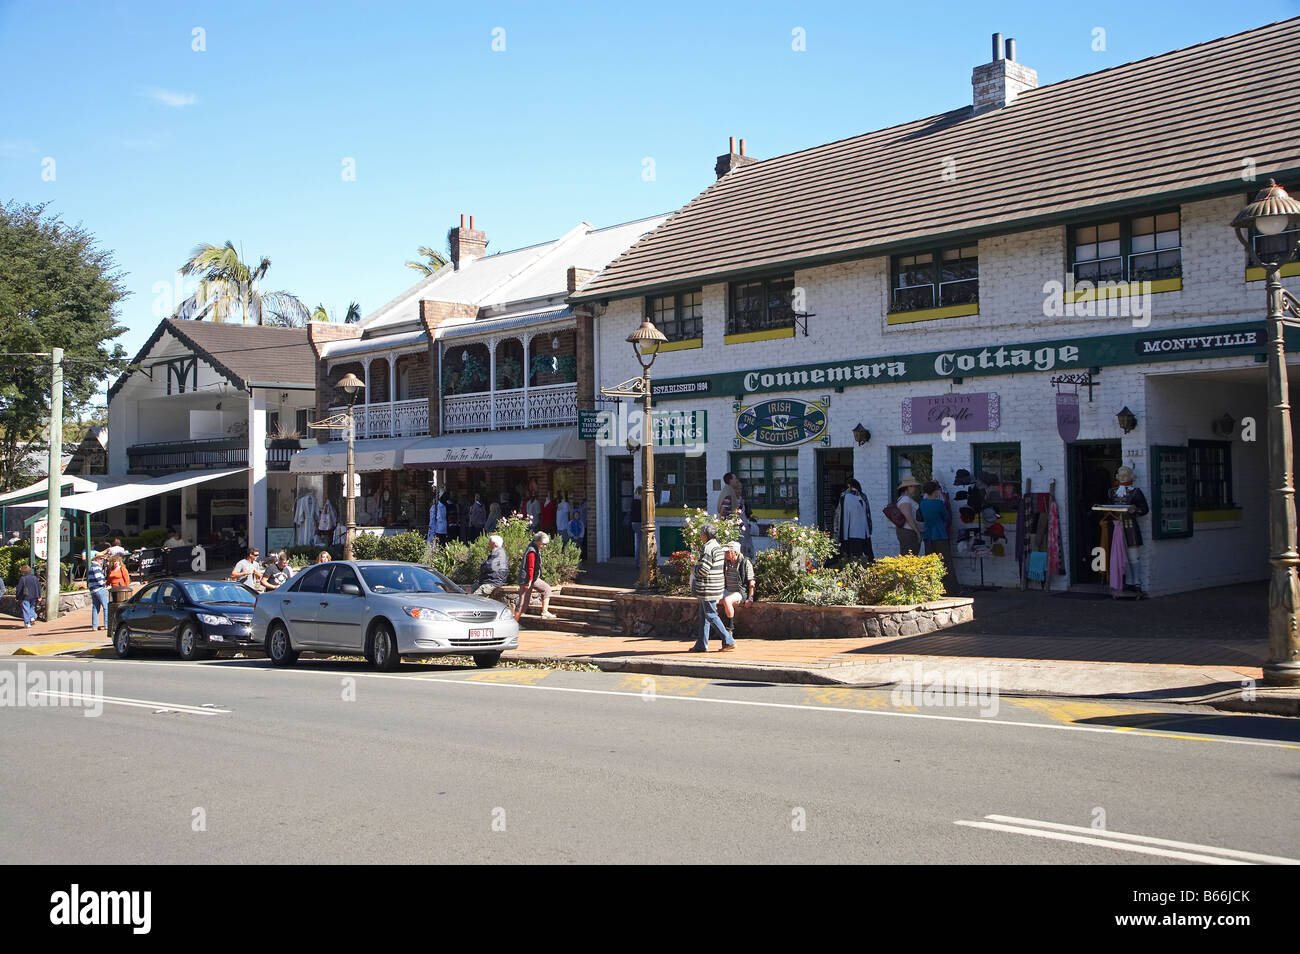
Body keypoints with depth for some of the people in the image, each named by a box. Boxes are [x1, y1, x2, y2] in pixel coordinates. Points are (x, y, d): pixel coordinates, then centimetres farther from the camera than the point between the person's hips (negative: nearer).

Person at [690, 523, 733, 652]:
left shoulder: (708, 548, -18)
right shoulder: (718, 546, 12)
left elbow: (703, 570, -24)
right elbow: (724, 561, 21)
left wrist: (695, 569, -2)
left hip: (708, 587, -10)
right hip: (714, 586, 10)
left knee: (711, 615, -4)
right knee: (703, 615, 13)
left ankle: (729, 641, -3)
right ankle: (702, 645, 16)